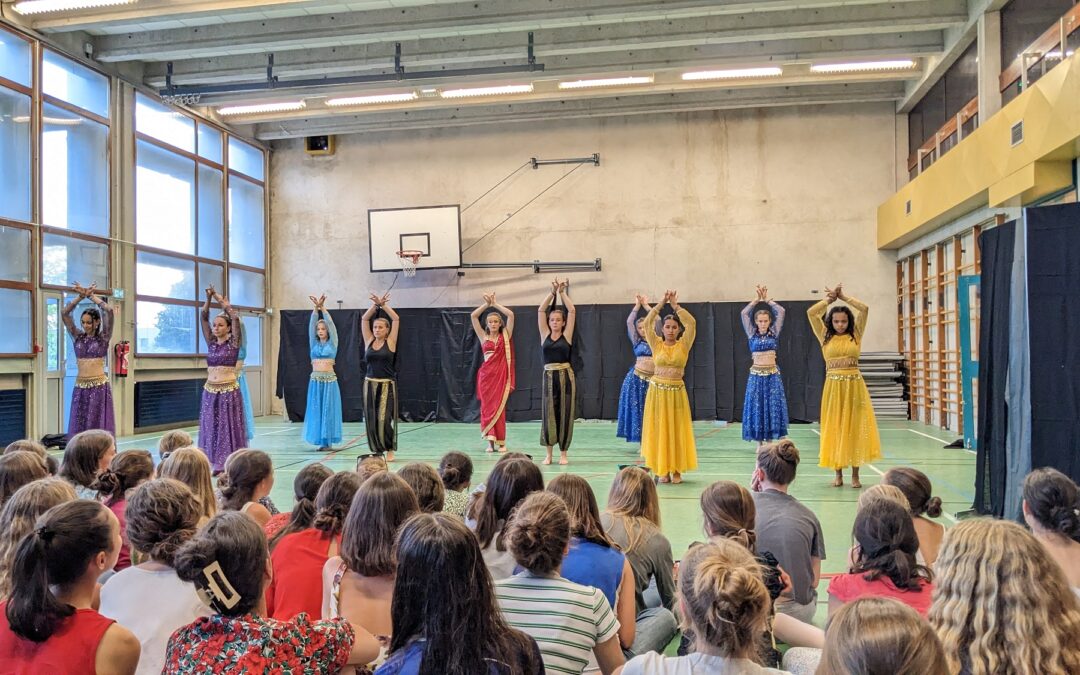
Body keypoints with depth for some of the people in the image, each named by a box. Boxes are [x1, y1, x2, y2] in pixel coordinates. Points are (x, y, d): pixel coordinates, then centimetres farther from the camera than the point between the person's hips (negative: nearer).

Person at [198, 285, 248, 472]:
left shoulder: (233, 343, -3)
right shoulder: (211, 343, 9)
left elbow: (235, 317, -12)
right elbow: (204, 318, 6)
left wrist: (218, 297, -5)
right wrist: (208, 298, -6)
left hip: (229, 391, -5)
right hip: (210, 391, 5)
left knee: (229, 428, -2)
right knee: (211, 428, 5)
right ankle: (217, 464, 12)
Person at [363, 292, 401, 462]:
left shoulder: (390, 342, -1)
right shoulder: (369, 341, 7)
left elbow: (396, 319, -7)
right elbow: (364, 319, 4)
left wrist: (384, 305, -7)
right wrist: (375, 305, -6)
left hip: (387, 385, -3)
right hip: (370, 384, 4)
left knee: (384, 419, -10)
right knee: (371, 420, 4)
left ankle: (389, 450, 5)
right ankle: (376, 450, 16)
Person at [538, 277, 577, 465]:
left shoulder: (567, 335, 3)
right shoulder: (545, 335, 7)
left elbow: (572, 311, -4)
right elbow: (540, 311, 1)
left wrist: (562, 293, -2)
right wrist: (552, 292, -3)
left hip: (566, 376, -1)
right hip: (549, 377, 1)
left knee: (565, 414, 3)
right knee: (548, 415, 3)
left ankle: (563, 453, 12)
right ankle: (548, 453, 13)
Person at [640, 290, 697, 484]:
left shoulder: (683, 345, 3)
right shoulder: (657, 345, 3)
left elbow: (691, 323, -9)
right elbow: (647, 323, -6)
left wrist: (675, 305, -9)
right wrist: (662, 303, -8)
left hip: (677, 392, 0)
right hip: (657, 390, 0)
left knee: (677, 430, 3)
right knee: (658, 430, 3)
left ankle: (676, 470, 11)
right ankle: (663, 470, 11)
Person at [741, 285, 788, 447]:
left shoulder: (774, 333, 4)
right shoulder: (752, 334, 3)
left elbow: (781, 312, -3)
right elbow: (743, 314, -5)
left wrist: (767, 299, 3)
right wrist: (757, 299, -1)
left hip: (772, 375, 0)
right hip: (756, 375, 0)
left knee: (772, 407, 0)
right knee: (756, 407, 1)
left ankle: (769, 441, 10)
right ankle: (759, 443, 10)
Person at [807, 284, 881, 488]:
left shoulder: (855, 336, 6)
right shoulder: (825, 337, 6)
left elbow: (864, 309, -1)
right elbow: (811, 313, 0)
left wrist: (843, 296, 5)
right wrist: (829, 299, 7)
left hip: (854, 385, 0)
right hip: (833, 386, 0)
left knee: (855, 427, 2)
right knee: (835, 428, 4)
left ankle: (855, 475, 8)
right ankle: (838, 474, 12)